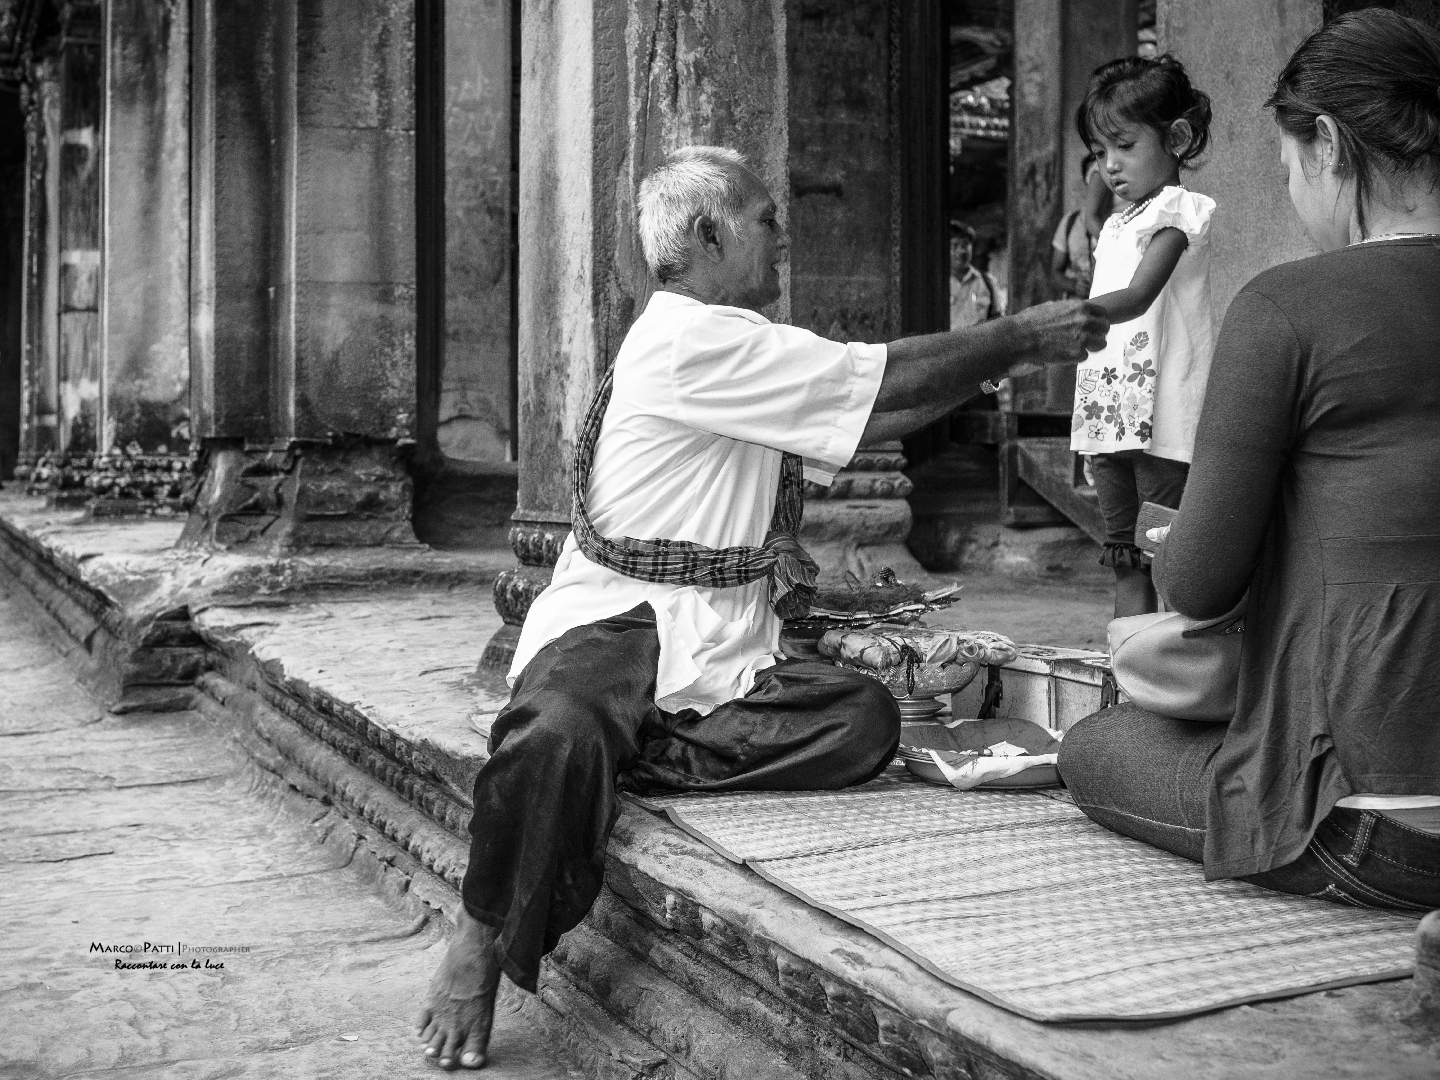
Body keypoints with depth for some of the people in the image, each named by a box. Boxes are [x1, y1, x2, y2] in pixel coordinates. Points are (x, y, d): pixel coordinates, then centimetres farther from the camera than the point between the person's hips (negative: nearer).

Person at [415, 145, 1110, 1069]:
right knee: (559, 735, -40)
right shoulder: (690, 340, -13)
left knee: (867, 717, -18)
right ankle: (483, 940, -13)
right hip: (616, 624, -8)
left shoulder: (744, 349, 19)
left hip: (721, 652, 9)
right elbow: (883, 389, -15)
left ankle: (623, 754, -14)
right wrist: (1020, 337, -5)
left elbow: (876, 408, 20)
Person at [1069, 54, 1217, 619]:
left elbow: (1136, 298, -22)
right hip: (1110, 422, 8)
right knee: (1126, 567, 11)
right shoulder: (1115, 226, 20)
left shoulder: (1179, 209, -6)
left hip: (1165, 422, -8)